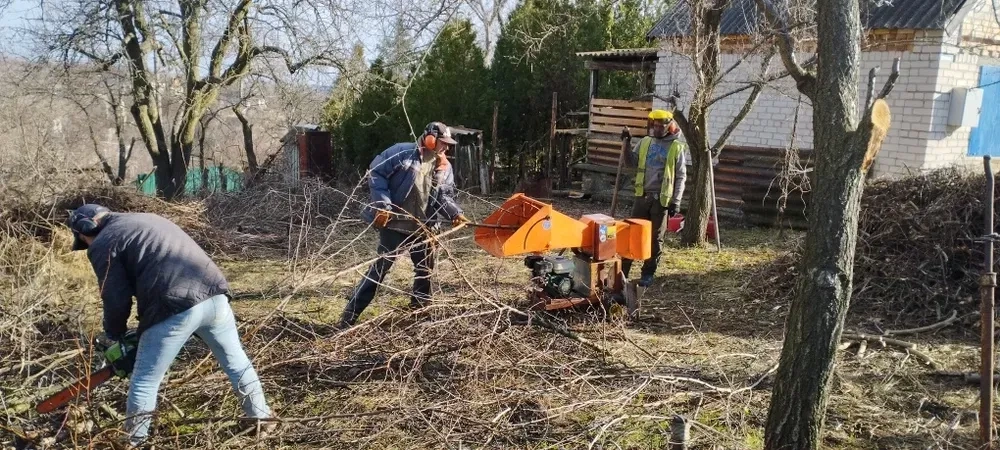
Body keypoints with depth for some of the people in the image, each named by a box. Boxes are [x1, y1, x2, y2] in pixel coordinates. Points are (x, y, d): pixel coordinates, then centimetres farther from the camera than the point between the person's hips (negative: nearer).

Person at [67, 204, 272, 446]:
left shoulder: (102, 244, 9)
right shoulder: (146, 219, 31)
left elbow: (117, 299, 3)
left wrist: (115, 335, 23)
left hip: (175, 310, -7)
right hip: (214, 295, 7)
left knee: (144, 383, 12)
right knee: (237, 361, 25)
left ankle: (134, 441, 24)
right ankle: (261, 417, 37)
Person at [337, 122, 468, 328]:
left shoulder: (444, 167, 9)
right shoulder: (402, 152, -11)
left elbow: (444, 197, 10)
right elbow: (376, 173, -11)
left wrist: (455, 213, -10)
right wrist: (383, 205, -19)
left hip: (422, 228, 7)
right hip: (394, 224, -6)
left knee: (425, 268, 14)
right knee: (380, 268, -7)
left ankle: (419, 308, 35)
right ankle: (349, 317, -1)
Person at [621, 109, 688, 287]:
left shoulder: (676, 147, -2)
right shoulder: (644, 142, 8)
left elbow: (681, 177, -2)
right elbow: (632, 163, 10)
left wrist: (676, 201, -7)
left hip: (662, 199, -3)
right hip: (642, 195, 3)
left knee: (655, 237, 5)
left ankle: (648, 274, 14)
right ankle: (623, 269, 11)